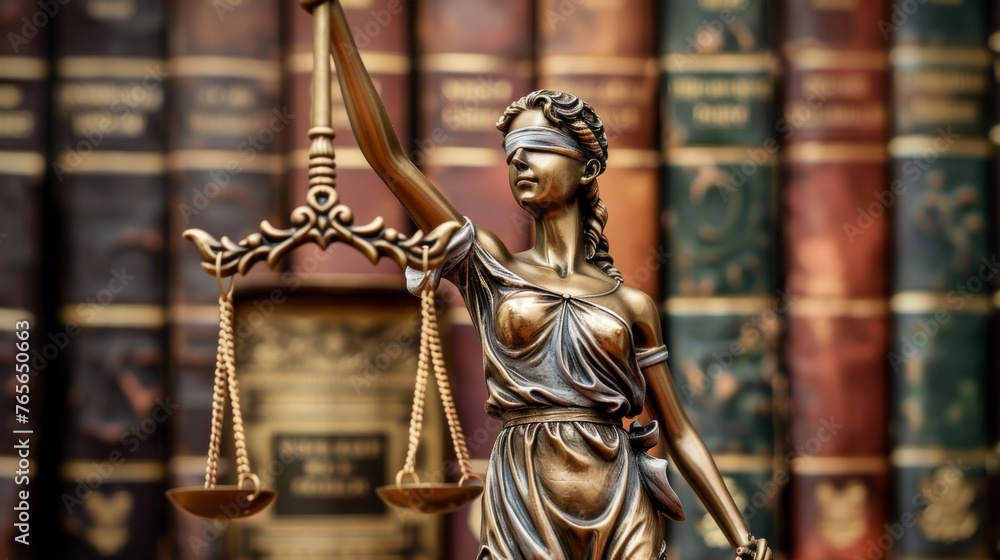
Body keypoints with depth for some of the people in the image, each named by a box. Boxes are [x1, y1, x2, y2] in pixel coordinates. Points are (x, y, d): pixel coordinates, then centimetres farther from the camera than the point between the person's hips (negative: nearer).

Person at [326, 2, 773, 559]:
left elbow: (681, 434, 11)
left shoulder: (633, 304, 9)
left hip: (621, 515, 1)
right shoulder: (491, 268, 7)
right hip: (524, 513, 0)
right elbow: (388, 156, 1)